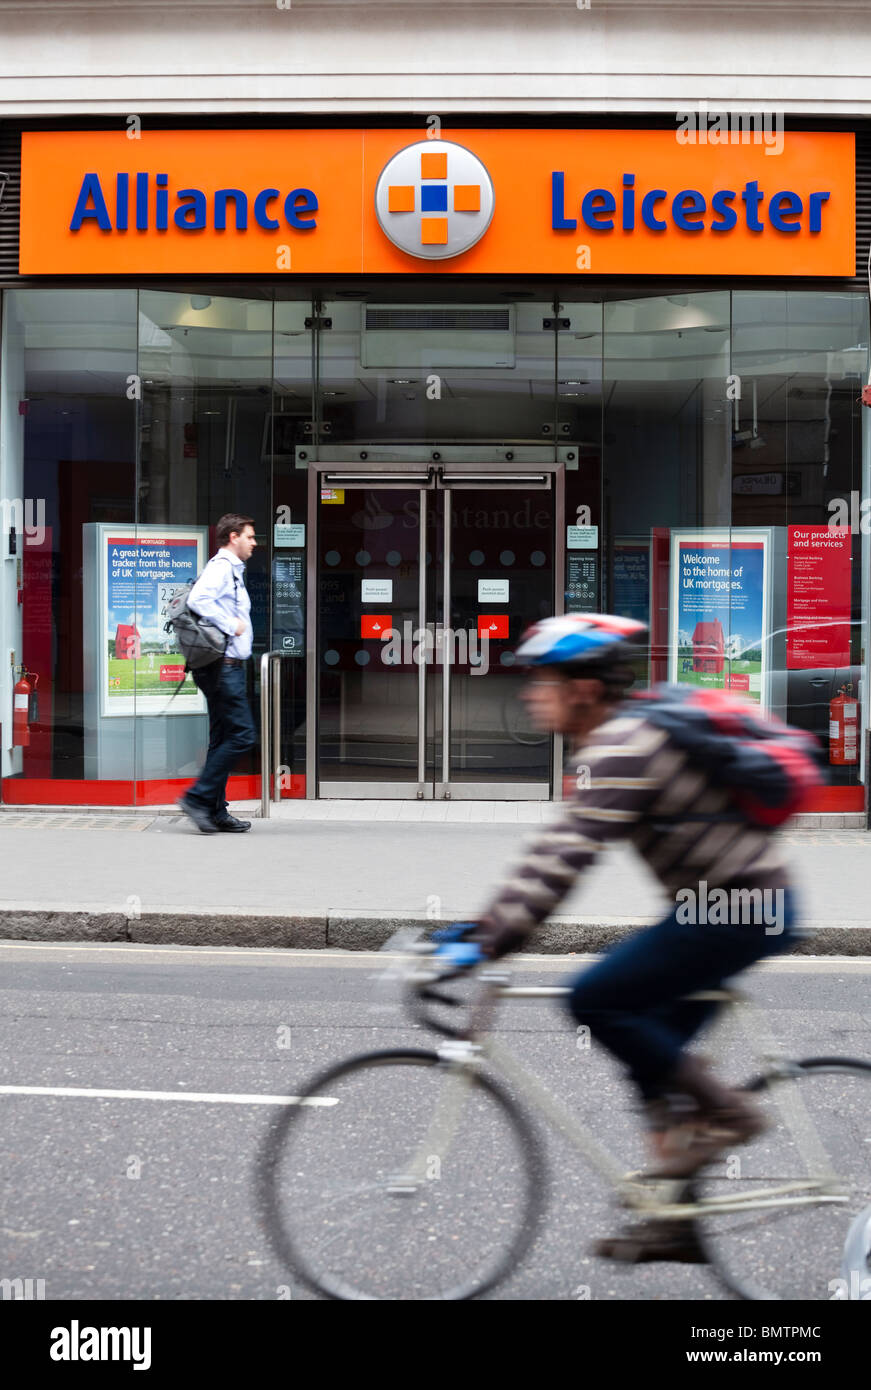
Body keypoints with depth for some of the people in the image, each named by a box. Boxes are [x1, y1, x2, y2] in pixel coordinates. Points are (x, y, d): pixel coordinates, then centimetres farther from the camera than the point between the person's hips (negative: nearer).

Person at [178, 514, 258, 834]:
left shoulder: (231, 570, 21)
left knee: (223, 738, 11)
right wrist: (230, 626, -21)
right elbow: (198, 599, -28)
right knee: (242, 734, -13)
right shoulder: (221, 567, -11)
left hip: (229, 666, 11)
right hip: (223, 665, -11)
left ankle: (216, 811, 13)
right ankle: (198, 797, -10)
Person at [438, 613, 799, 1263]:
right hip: (746, 904, 10)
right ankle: (675, 1221, 15)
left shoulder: (622, 746, -17)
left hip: (738, 908, -10)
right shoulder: (618, 739, 14)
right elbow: (560, 851, 16)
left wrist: (487, 943, -26)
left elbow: (569, 856, -26)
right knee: (652, 1044, 11)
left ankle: (722, 1112, -2)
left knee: (596, 1002, -12)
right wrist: (485, 927, 13)